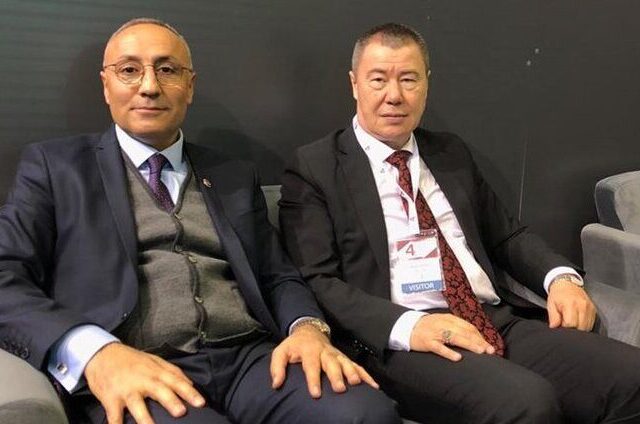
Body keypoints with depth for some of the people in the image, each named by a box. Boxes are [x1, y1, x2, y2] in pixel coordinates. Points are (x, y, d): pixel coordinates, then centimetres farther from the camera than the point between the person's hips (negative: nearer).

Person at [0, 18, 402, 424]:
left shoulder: (235, 178, 21)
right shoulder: (55, 165, 10)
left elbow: (279, 277, 17)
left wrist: (308, 327, -7)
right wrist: (93, 351, -20)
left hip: (251, 359, 4)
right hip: (133, 378, -3)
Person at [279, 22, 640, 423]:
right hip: (398, 341, -6)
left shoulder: (452, 153, 20)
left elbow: (507, 234, 26)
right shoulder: (314, 168, 2)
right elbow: (316, 281, -6)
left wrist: (561, 276, 5)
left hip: (500, 321, 7)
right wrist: (406, 326, -21)